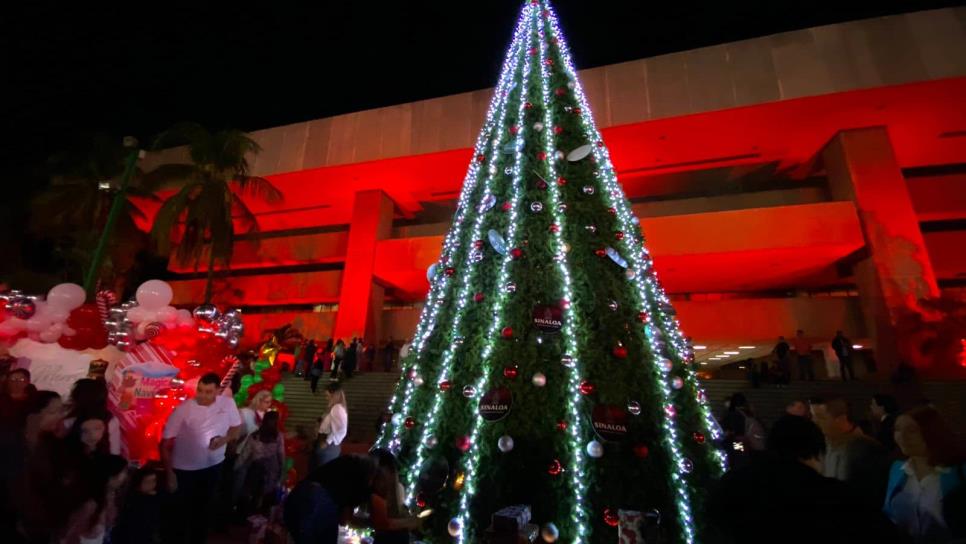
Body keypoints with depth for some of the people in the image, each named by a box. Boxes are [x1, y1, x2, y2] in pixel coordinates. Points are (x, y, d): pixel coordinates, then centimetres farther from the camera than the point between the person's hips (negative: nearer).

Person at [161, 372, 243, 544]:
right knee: (179, 511, 12)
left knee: (202, 508, 23)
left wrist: (225, 439, -20)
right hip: (184, 469, -3)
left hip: (213, 466, 3)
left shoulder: (228, 403, -14)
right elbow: (165, 442, -14)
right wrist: (169, 473, -15)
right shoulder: (183, 409, -21)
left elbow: (237, 427, 1)